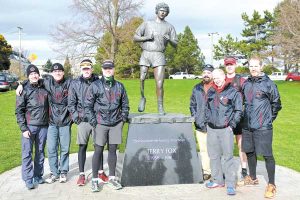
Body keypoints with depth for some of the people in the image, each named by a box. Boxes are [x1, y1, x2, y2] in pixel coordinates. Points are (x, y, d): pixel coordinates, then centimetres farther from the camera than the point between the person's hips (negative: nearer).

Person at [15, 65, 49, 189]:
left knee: (40, 152, 9)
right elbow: (19, 111, -3)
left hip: (43, 126, 4)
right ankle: (28, 179, 4)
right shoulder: (24, 90, 0)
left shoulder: (44, 89, 11)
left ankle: (38, 176, 19)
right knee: (27, 153, -3)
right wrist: (23, 128, -10)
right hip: (29, 126, -3)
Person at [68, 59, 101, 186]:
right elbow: (71, 103, 5)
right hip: (83, 120, 0)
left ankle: (101, 172, 23)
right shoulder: (75, 84, 2)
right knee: (82, 147, 5)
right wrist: (75, 117, -2)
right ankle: (81, 174, 15)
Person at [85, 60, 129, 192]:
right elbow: (88, 105, 0)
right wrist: (93, 121, -6)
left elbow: (125, 104, 18)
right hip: (100, 123, -3)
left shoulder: (119, 86, 10)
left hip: (116, 123, 3)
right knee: (98, 150, 0)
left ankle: (112, 177, 20)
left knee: (112, 150, 9)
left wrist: (123, 118, 7)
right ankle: (95, 179, 9)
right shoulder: (95, 86, 0)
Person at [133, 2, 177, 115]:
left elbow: (175, 45, 9)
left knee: (159, 83, -10)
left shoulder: (169, 27, 13)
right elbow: (135, 38, 9)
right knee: (142, 79, -1)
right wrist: (146, 37, -8)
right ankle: (142, 98, 26)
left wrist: (169, 39, -12)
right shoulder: (147, 24, 13)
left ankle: (160, 108, -1)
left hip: (159, 56, -1)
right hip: (145, 54, 1)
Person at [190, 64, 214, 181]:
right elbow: (192, 105, 20)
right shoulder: (197, 89, 12)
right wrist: (195, 117, 9)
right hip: (200, 126, 5)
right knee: (203, 150, 10)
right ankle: (206, 171, 20)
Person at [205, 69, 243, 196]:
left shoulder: (233, 92, -4)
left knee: (227, 157, -3)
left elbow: (238, 111, -2)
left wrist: (232, 125, -7)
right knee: (214, 156, 12)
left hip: (225, 129, -5)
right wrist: (208, 120, 12)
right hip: (211, 129, 5)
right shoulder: (211, 92, 10)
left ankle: (230, 184, 5)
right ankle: (217, 180, 25)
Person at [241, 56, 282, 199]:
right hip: (247, 126, 6)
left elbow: (276, 104, 0)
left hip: (263, 127, -6)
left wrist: (269, 119, 3)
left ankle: (271, 185, 12)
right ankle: (252, 178, 36)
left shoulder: (268, 83, -7)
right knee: (250, 152, 17)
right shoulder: (246, 83, 8)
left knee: (267, 155, -1)